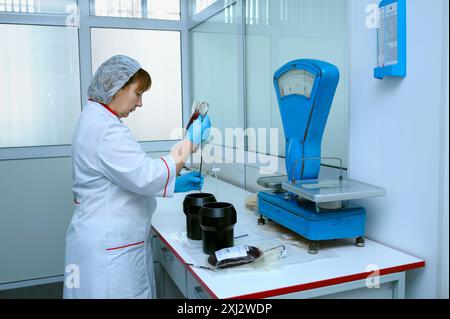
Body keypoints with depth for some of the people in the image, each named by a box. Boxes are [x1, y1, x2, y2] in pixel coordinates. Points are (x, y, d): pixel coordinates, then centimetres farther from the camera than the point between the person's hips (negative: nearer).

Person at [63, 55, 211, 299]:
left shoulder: (96, 120, 11)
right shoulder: (105, 130, -22)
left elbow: (130, 178, 17)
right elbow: (147, 177, -24)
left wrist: (173, 183, 10)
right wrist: (191, 141, -15)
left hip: (111, 243, 10)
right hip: (108, 250, -10)